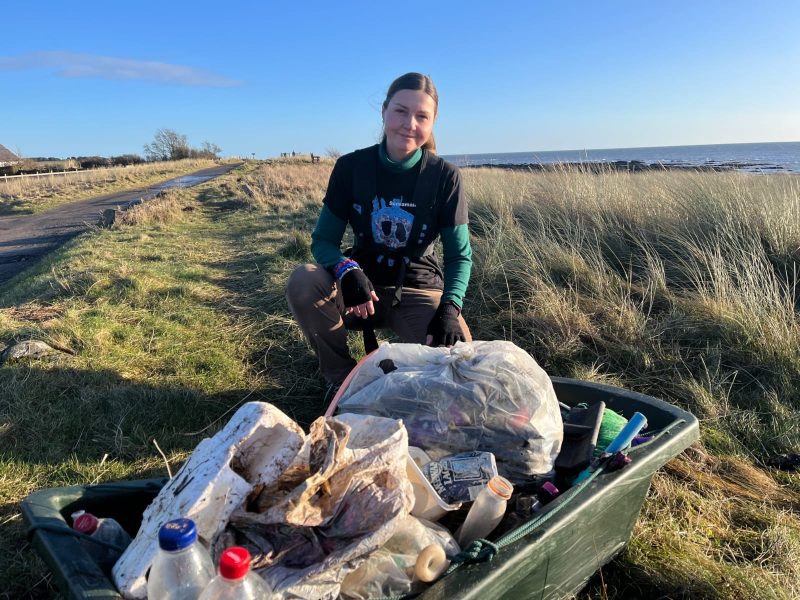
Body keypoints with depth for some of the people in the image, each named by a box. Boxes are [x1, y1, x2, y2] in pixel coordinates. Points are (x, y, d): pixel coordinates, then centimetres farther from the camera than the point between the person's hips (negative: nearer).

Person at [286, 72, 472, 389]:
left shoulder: (444, 176, -10)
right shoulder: (351, 167, -8)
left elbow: (459, 255, -7)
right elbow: (323, 241, -7)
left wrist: (450, 306, -27)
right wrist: (347, 271, -31)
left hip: (417, 291, -1)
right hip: (363, 284, 1)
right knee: (302, 282, -29)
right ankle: (343, 379, -5)